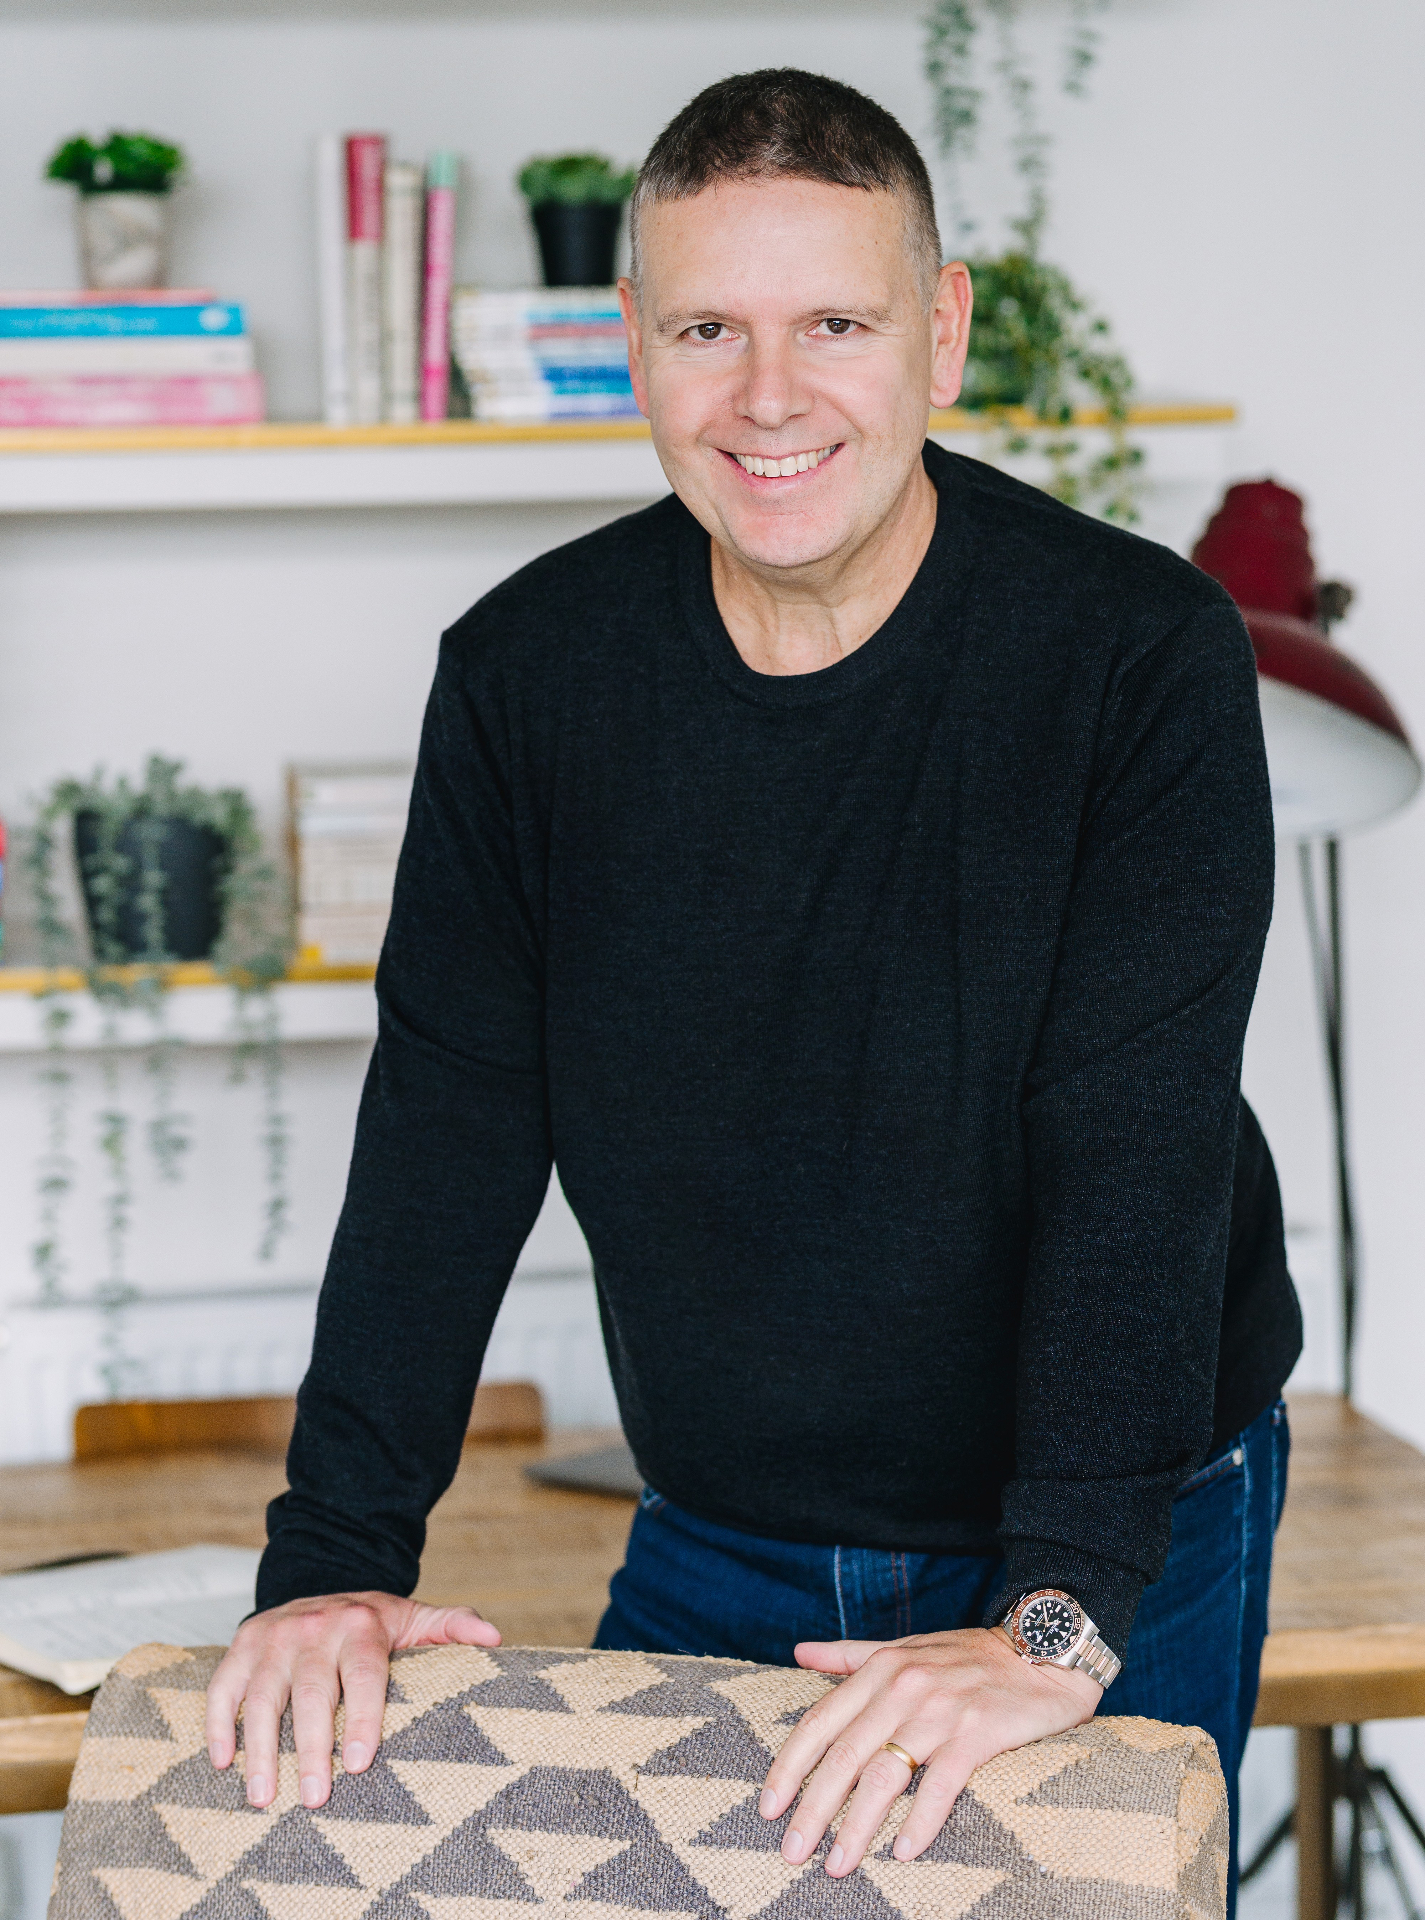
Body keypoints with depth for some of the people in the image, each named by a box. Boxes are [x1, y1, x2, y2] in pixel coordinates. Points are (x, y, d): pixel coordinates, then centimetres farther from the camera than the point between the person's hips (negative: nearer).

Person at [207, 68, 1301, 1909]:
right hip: (712, 1547, 3)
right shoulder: (527, 672, -6)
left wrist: (1059, 1617, -32)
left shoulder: (1141, 655, -17)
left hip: (1121, 1548, -3)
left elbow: (1143, 1156, -24)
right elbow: (444, 1137, -6)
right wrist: (335, 1556, -15)